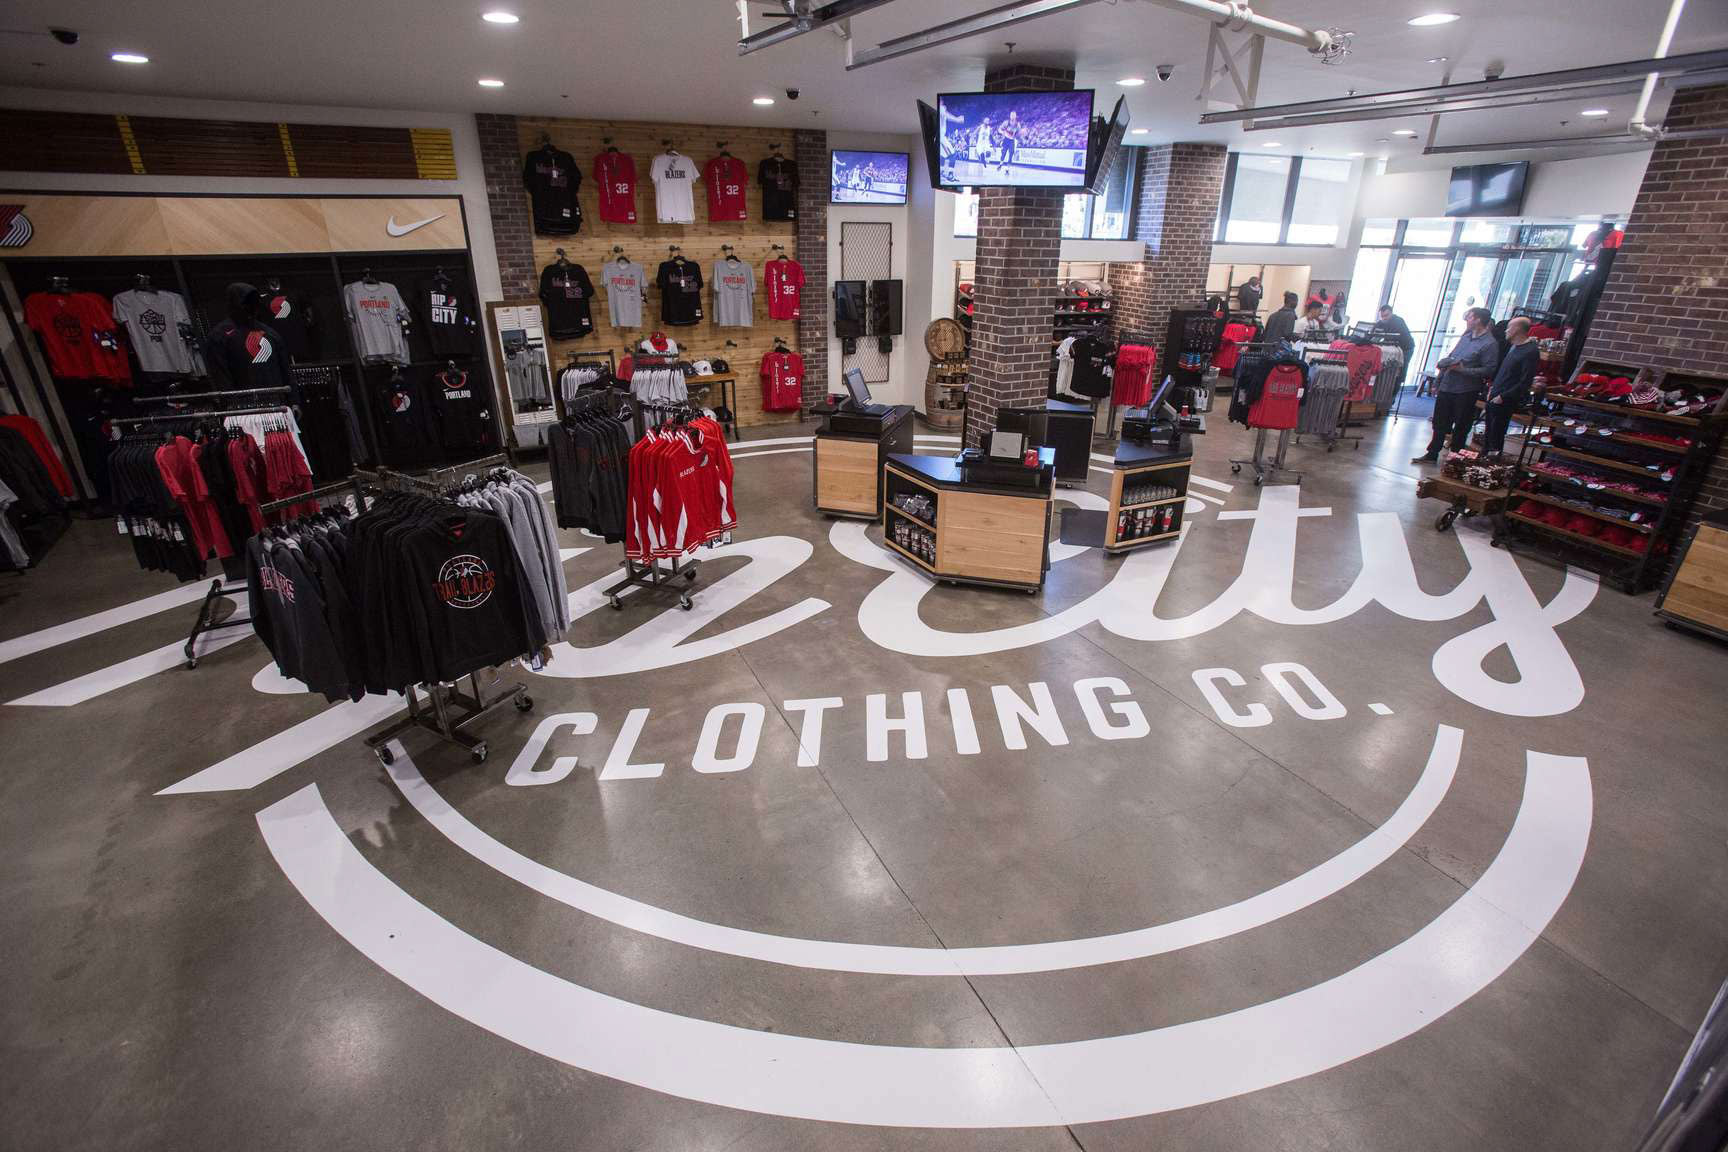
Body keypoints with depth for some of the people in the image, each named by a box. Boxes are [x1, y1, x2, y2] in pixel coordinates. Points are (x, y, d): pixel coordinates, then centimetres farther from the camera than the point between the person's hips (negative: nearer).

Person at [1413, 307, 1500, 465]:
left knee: (1460, 428, 5)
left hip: (1465, 392, -7)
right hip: (1447, 386, 7)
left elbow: (1489, 370, -16)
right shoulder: (1466, 336, 10)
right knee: (1440, 423, 14)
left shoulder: (1489, 344, -12)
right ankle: (1432, 454, 23)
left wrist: (1463, 370, -21)